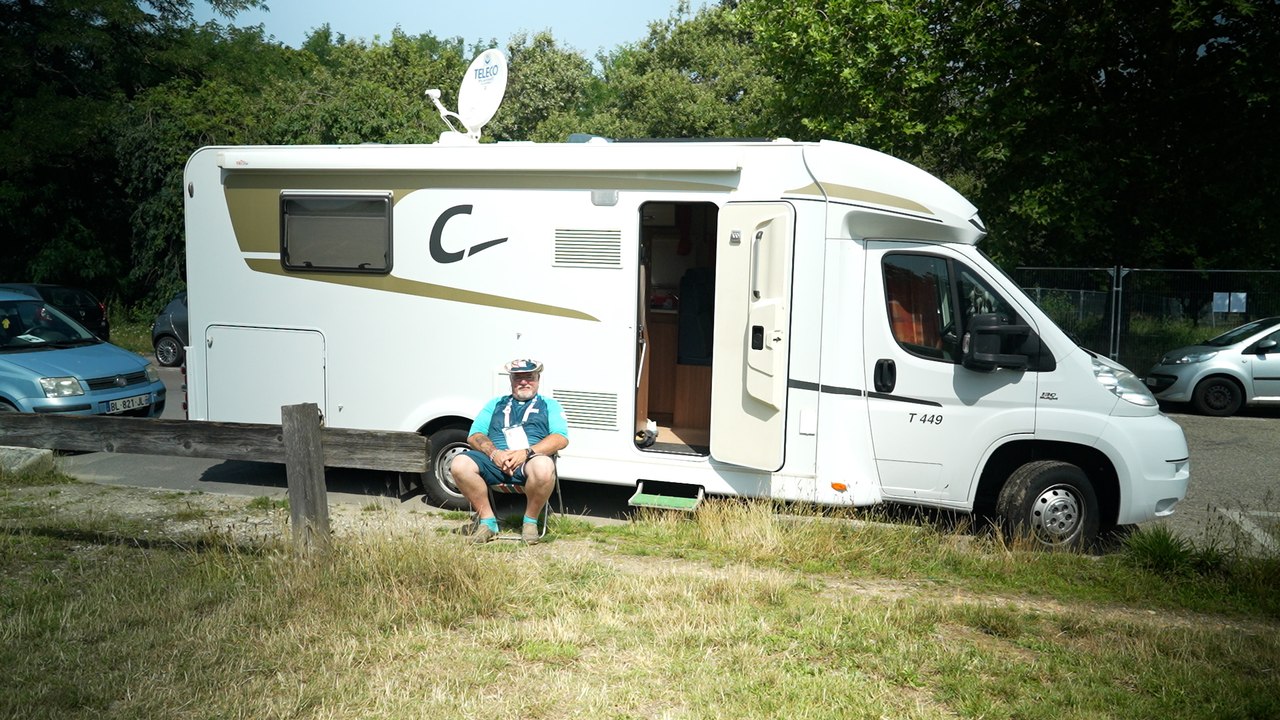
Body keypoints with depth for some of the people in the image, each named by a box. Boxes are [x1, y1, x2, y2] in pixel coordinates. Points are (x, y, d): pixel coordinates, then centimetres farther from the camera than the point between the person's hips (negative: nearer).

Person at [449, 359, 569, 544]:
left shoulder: (549, 405, 21)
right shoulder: (495, 404, 29)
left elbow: (561, 439, 4)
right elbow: (474, 436, 16)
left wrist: (526, 452, -12)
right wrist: (494, 453, -7)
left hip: (531, 460, -3)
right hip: (495, 459, 3)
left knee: (543, 467, -40)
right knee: (459, 464, -27)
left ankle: (530, 521, -14)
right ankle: (487, 520, -11)